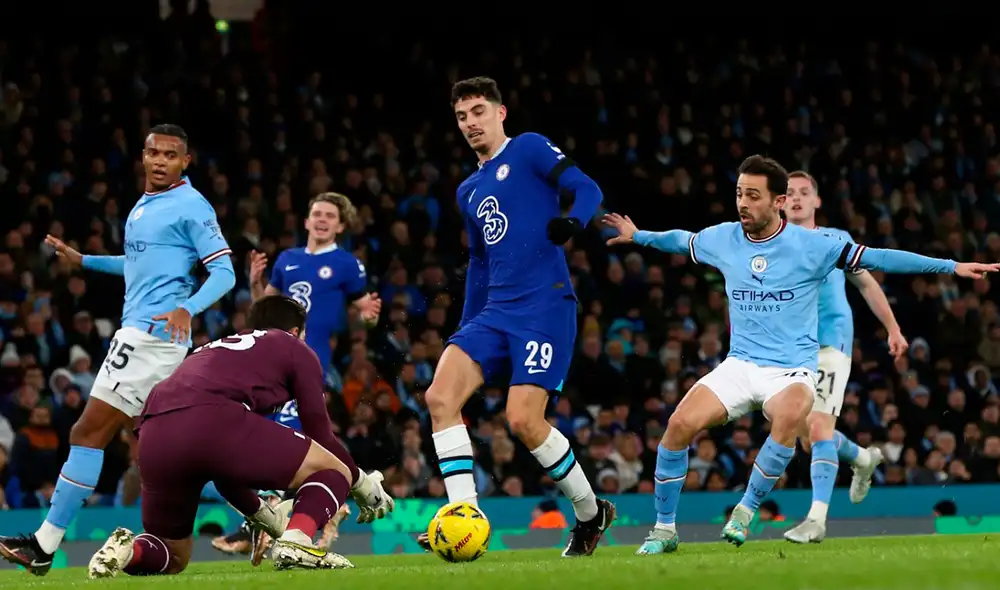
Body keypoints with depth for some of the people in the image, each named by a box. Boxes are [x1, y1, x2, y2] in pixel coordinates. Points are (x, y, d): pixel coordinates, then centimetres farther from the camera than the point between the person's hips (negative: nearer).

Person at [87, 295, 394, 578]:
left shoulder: (210, 350, 42)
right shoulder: (295, 348, 26)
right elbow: (319, 432, 20)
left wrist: (262, 515, 54)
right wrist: (364, 485, 35)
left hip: (153, 437, 6)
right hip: (214, 422, -6)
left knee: (173, 559, 25)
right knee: (334, 472, 12)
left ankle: (129, 550, -8)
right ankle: (297, 541, -15)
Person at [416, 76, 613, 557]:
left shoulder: (528, 149, 2)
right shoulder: (469, 191, 23)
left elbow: (586, 188, -8)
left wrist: (572, 220, -30)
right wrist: (466, 329, 26)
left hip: (545, 305, -7)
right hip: (494, 312, 7)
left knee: (524, 420, -15)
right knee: (440, 397, -13)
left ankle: (591, 512, 7)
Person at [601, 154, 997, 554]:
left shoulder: (810, 245, -8)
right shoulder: (722, 239, 3)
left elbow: (876, 258, -7)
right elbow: (681, 240, 26)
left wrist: (952, 266, -9)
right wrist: (638, 236, 39)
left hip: (791, 370, -3)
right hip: (739, 366, 3)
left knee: (790, 416, -38)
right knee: (680, 424, -20)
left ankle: (746, 510, -18)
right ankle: (664, 529, -4)